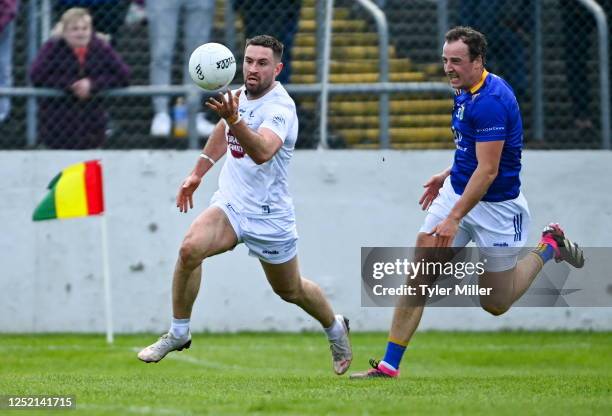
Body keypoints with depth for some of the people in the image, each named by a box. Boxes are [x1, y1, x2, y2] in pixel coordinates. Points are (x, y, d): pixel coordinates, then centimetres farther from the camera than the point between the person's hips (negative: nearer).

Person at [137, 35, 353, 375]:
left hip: (269, 216, -5)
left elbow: (262, 152, -43)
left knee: (291, 290, 13)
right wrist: (198, 173, 23)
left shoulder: (280, 108, -22)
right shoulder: (240, 96, 0)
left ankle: (336, 328, 45)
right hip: (230, 205, 5)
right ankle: (179, 333, -10)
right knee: (190, 248, -24)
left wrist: (234, 120, -58)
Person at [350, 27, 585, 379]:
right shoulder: (466, 91, 3)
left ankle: (549, 247, 30)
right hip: (457, 190, 8)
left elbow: (488, 170, -28)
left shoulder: (491, 101, -26)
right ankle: (389, 365, -3)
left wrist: (454, 218, -29)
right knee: (418, 275, -5)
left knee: (495, 303, 7)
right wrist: (448, 175, 23)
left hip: (494, 205, -8)